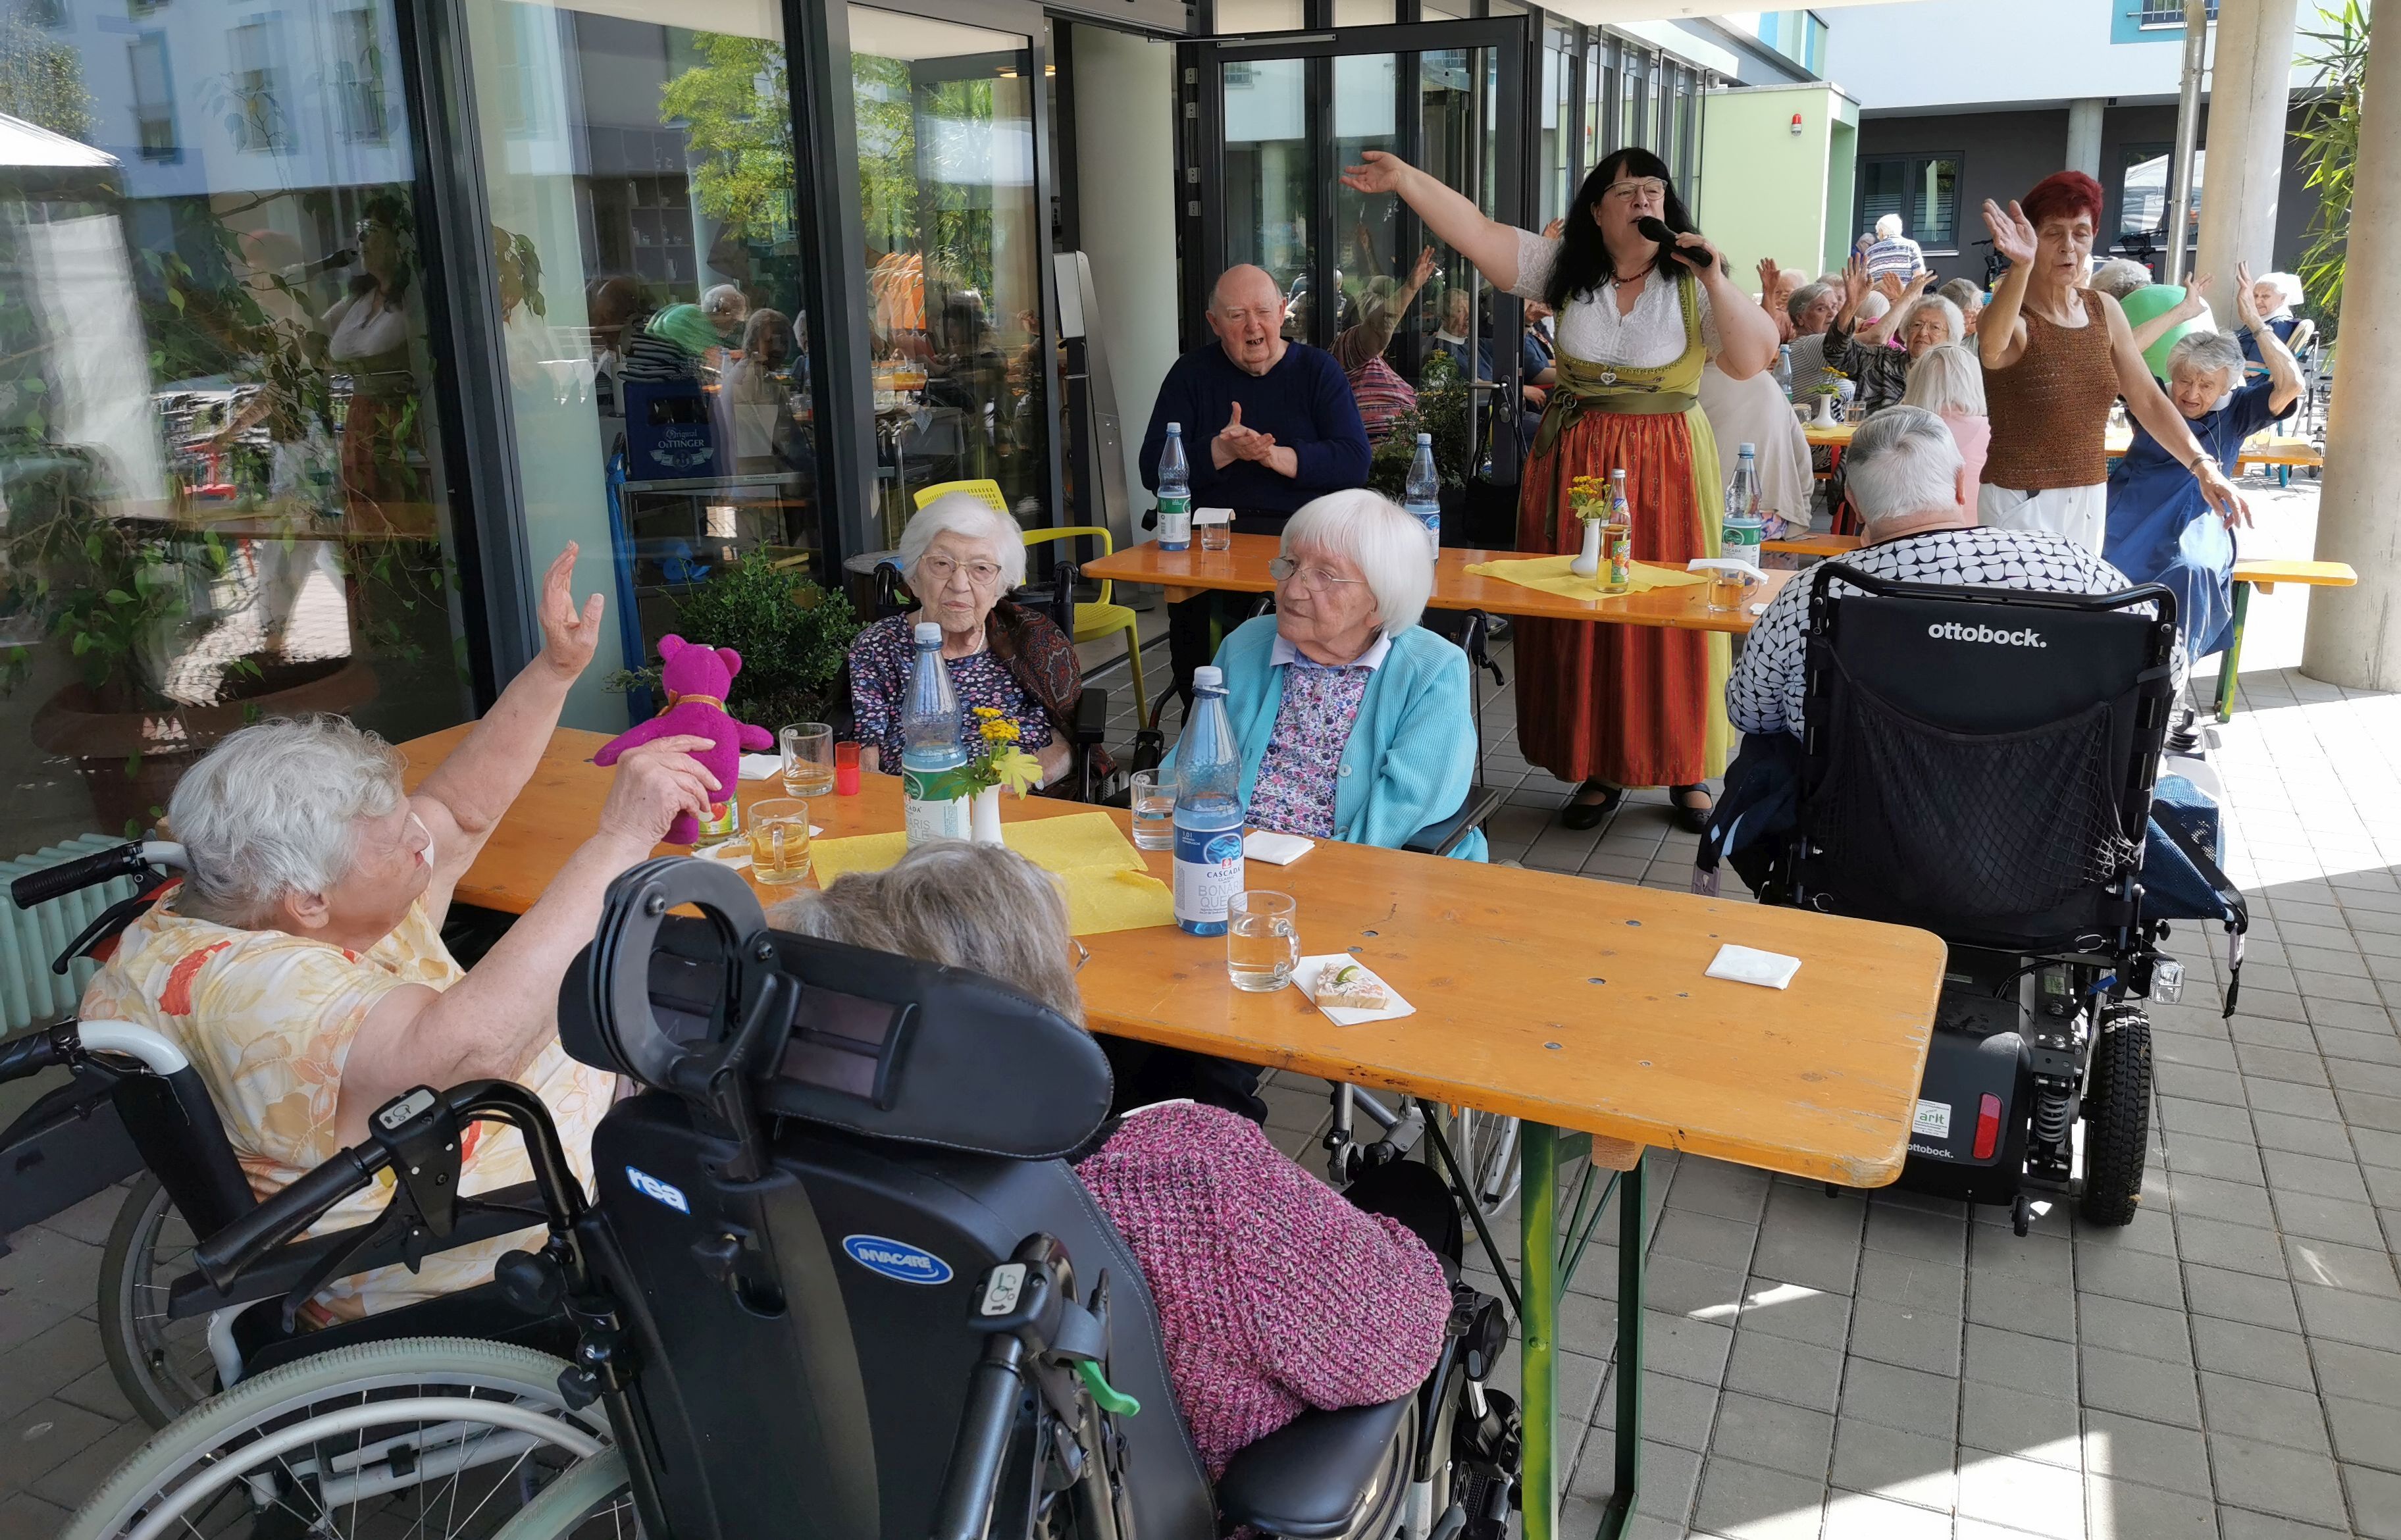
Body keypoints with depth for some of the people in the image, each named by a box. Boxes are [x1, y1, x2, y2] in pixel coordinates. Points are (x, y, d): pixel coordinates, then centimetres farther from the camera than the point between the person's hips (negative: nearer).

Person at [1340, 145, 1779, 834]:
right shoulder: (1566, 268, 4)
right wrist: (1406, 178, -11)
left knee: (1671, 617, 0)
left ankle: (1686, 768, 16)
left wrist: (1716, 282, -18)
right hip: (1573, 464, 2)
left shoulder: (1692, 281, 0)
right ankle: (1602, 767, 17)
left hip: (1666, 467, -2)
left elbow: (1754, 361, -9)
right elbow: (1477, 230, -3)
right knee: (1579, 617, 5)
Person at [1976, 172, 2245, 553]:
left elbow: (2148, 399, 8)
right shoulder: (2013, 318, -14)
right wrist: (2021, 267, -57)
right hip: (2022, 503, -7)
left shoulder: (2105, 311, 5)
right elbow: (1992, 348, -40)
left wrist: (2203, 466, -3)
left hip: (2091, 501, 7)